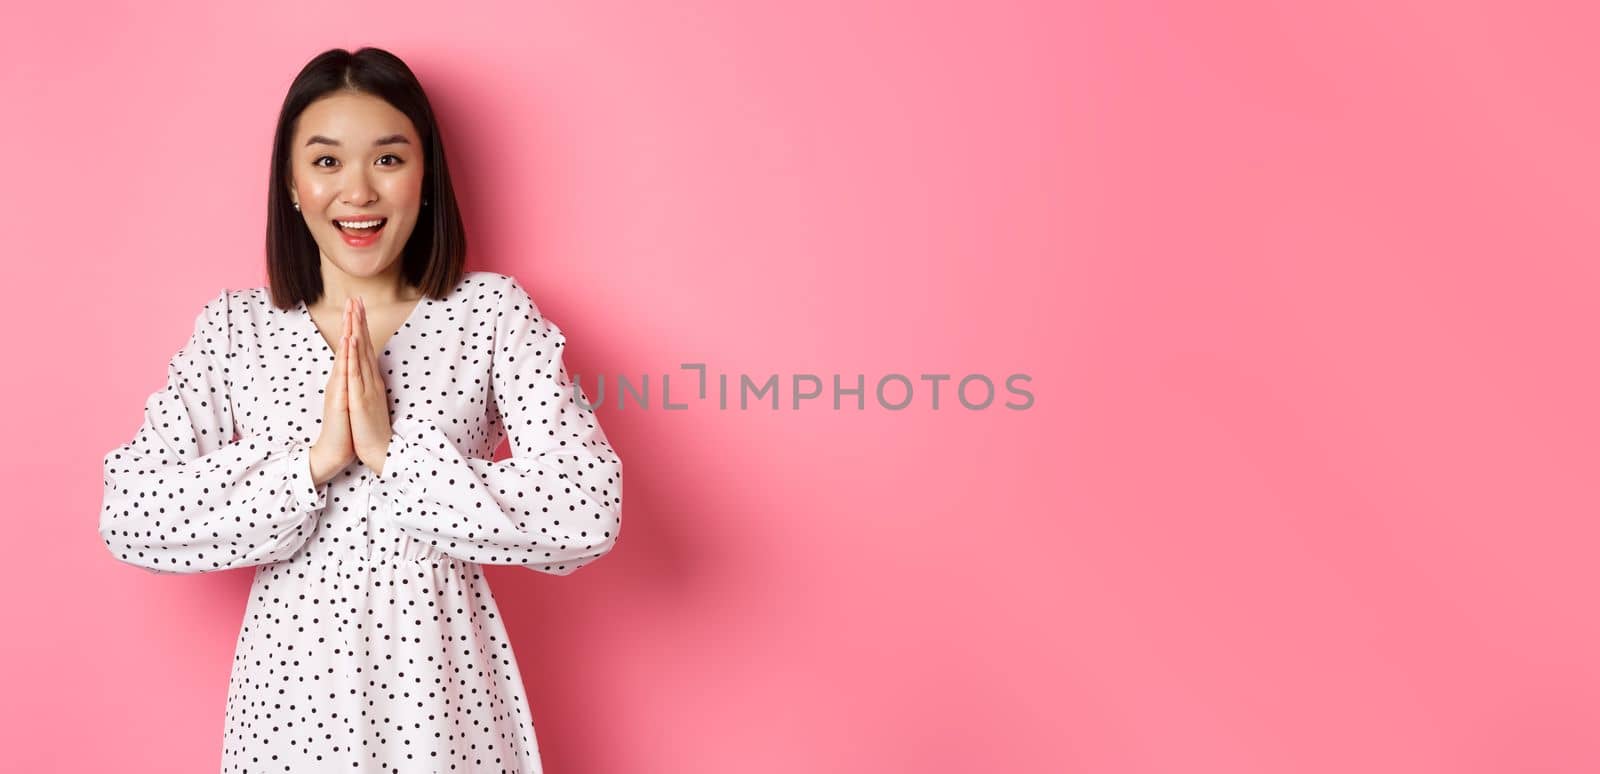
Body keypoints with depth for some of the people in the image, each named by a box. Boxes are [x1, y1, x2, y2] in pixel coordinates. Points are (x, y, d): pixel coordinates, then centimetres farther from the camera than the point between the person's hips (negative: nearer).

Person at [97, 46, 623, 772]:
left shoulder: (493, 312, -7)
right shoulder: (233, 325, 0)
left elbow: (588, 512, -17)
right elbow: (131, 519, -8)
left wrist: (393, 453, -20)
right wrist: (315, 460, -18)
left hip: (442, 682, -1)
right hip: (291, 684, 2)